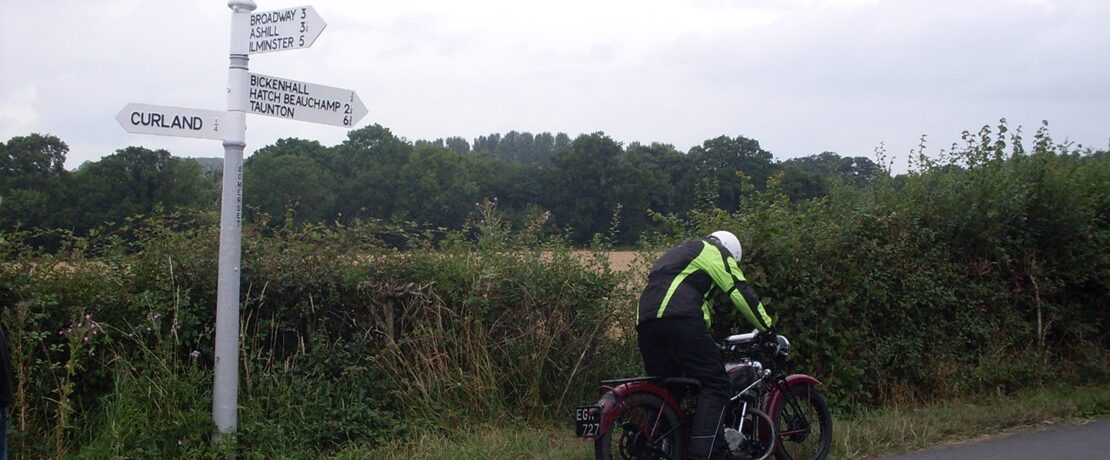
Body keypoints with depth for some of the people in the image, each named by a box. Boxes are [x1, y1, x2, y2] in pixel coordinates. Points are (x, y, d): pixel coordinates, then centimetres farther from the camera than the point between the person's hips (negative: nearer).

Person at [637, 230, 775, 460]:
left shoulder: (676, 253, 40)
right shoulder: (715, 252, 16)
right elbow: (740, 291, 8)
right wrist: (767, 327, 16)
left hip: (645, 320, 8)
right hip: (679, 319, -8)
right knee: (714, 385, -6)